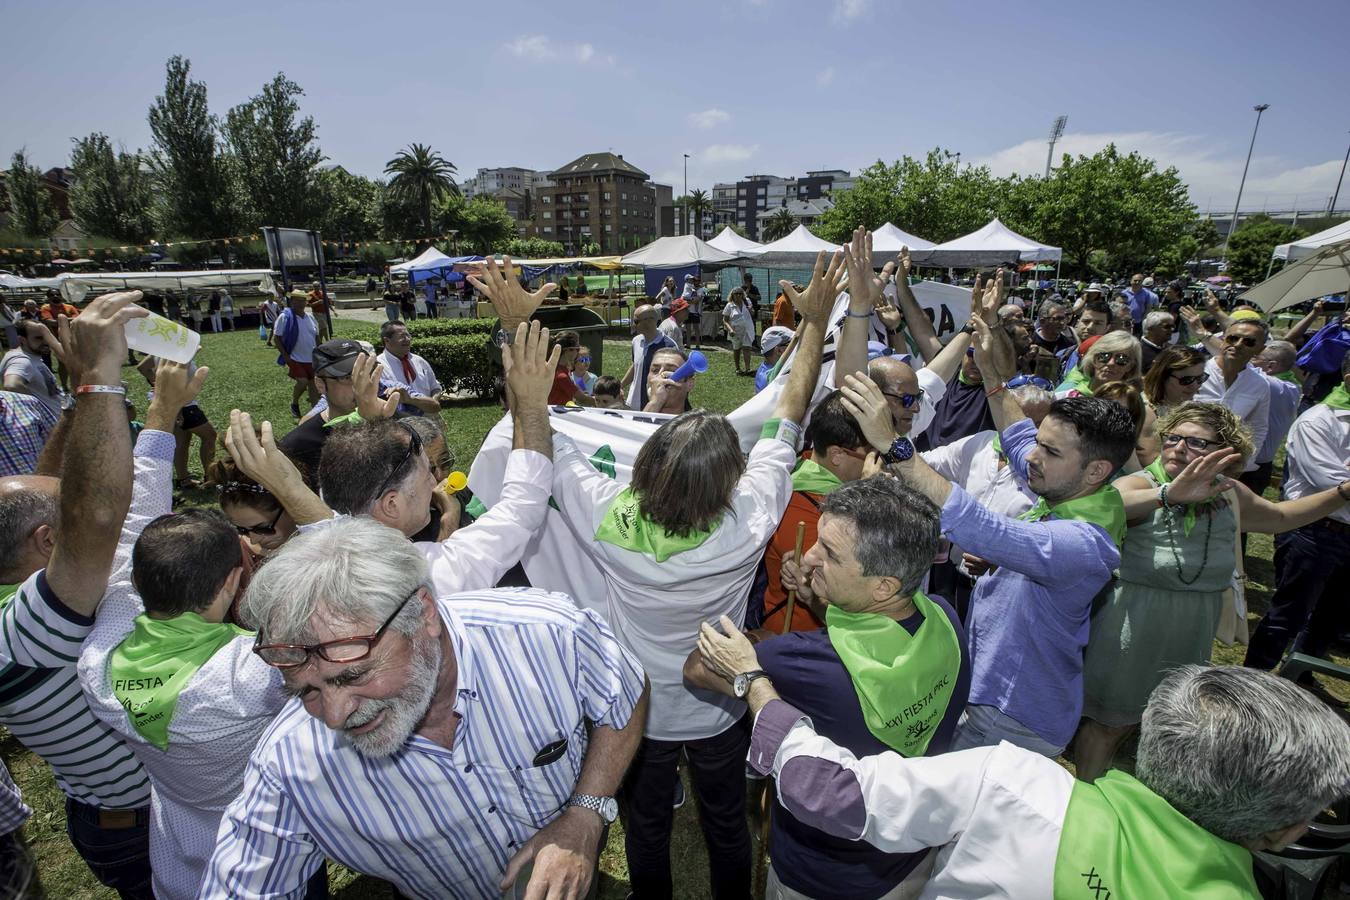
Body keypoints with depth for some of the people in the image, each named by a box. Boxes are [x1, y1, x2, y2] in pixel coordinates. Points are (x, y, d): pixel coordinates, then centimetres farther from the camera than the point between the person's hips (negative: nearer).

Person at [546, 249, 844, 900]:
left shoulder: (609, 520, -34)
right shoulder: (748, 526, -33)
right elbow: (786, 423, -20)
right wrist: (817, 320, -13)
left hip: (638, 712, 0)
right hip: (720, 711, 0)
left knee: (645, 828, 27)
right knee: (727, 826, 28)